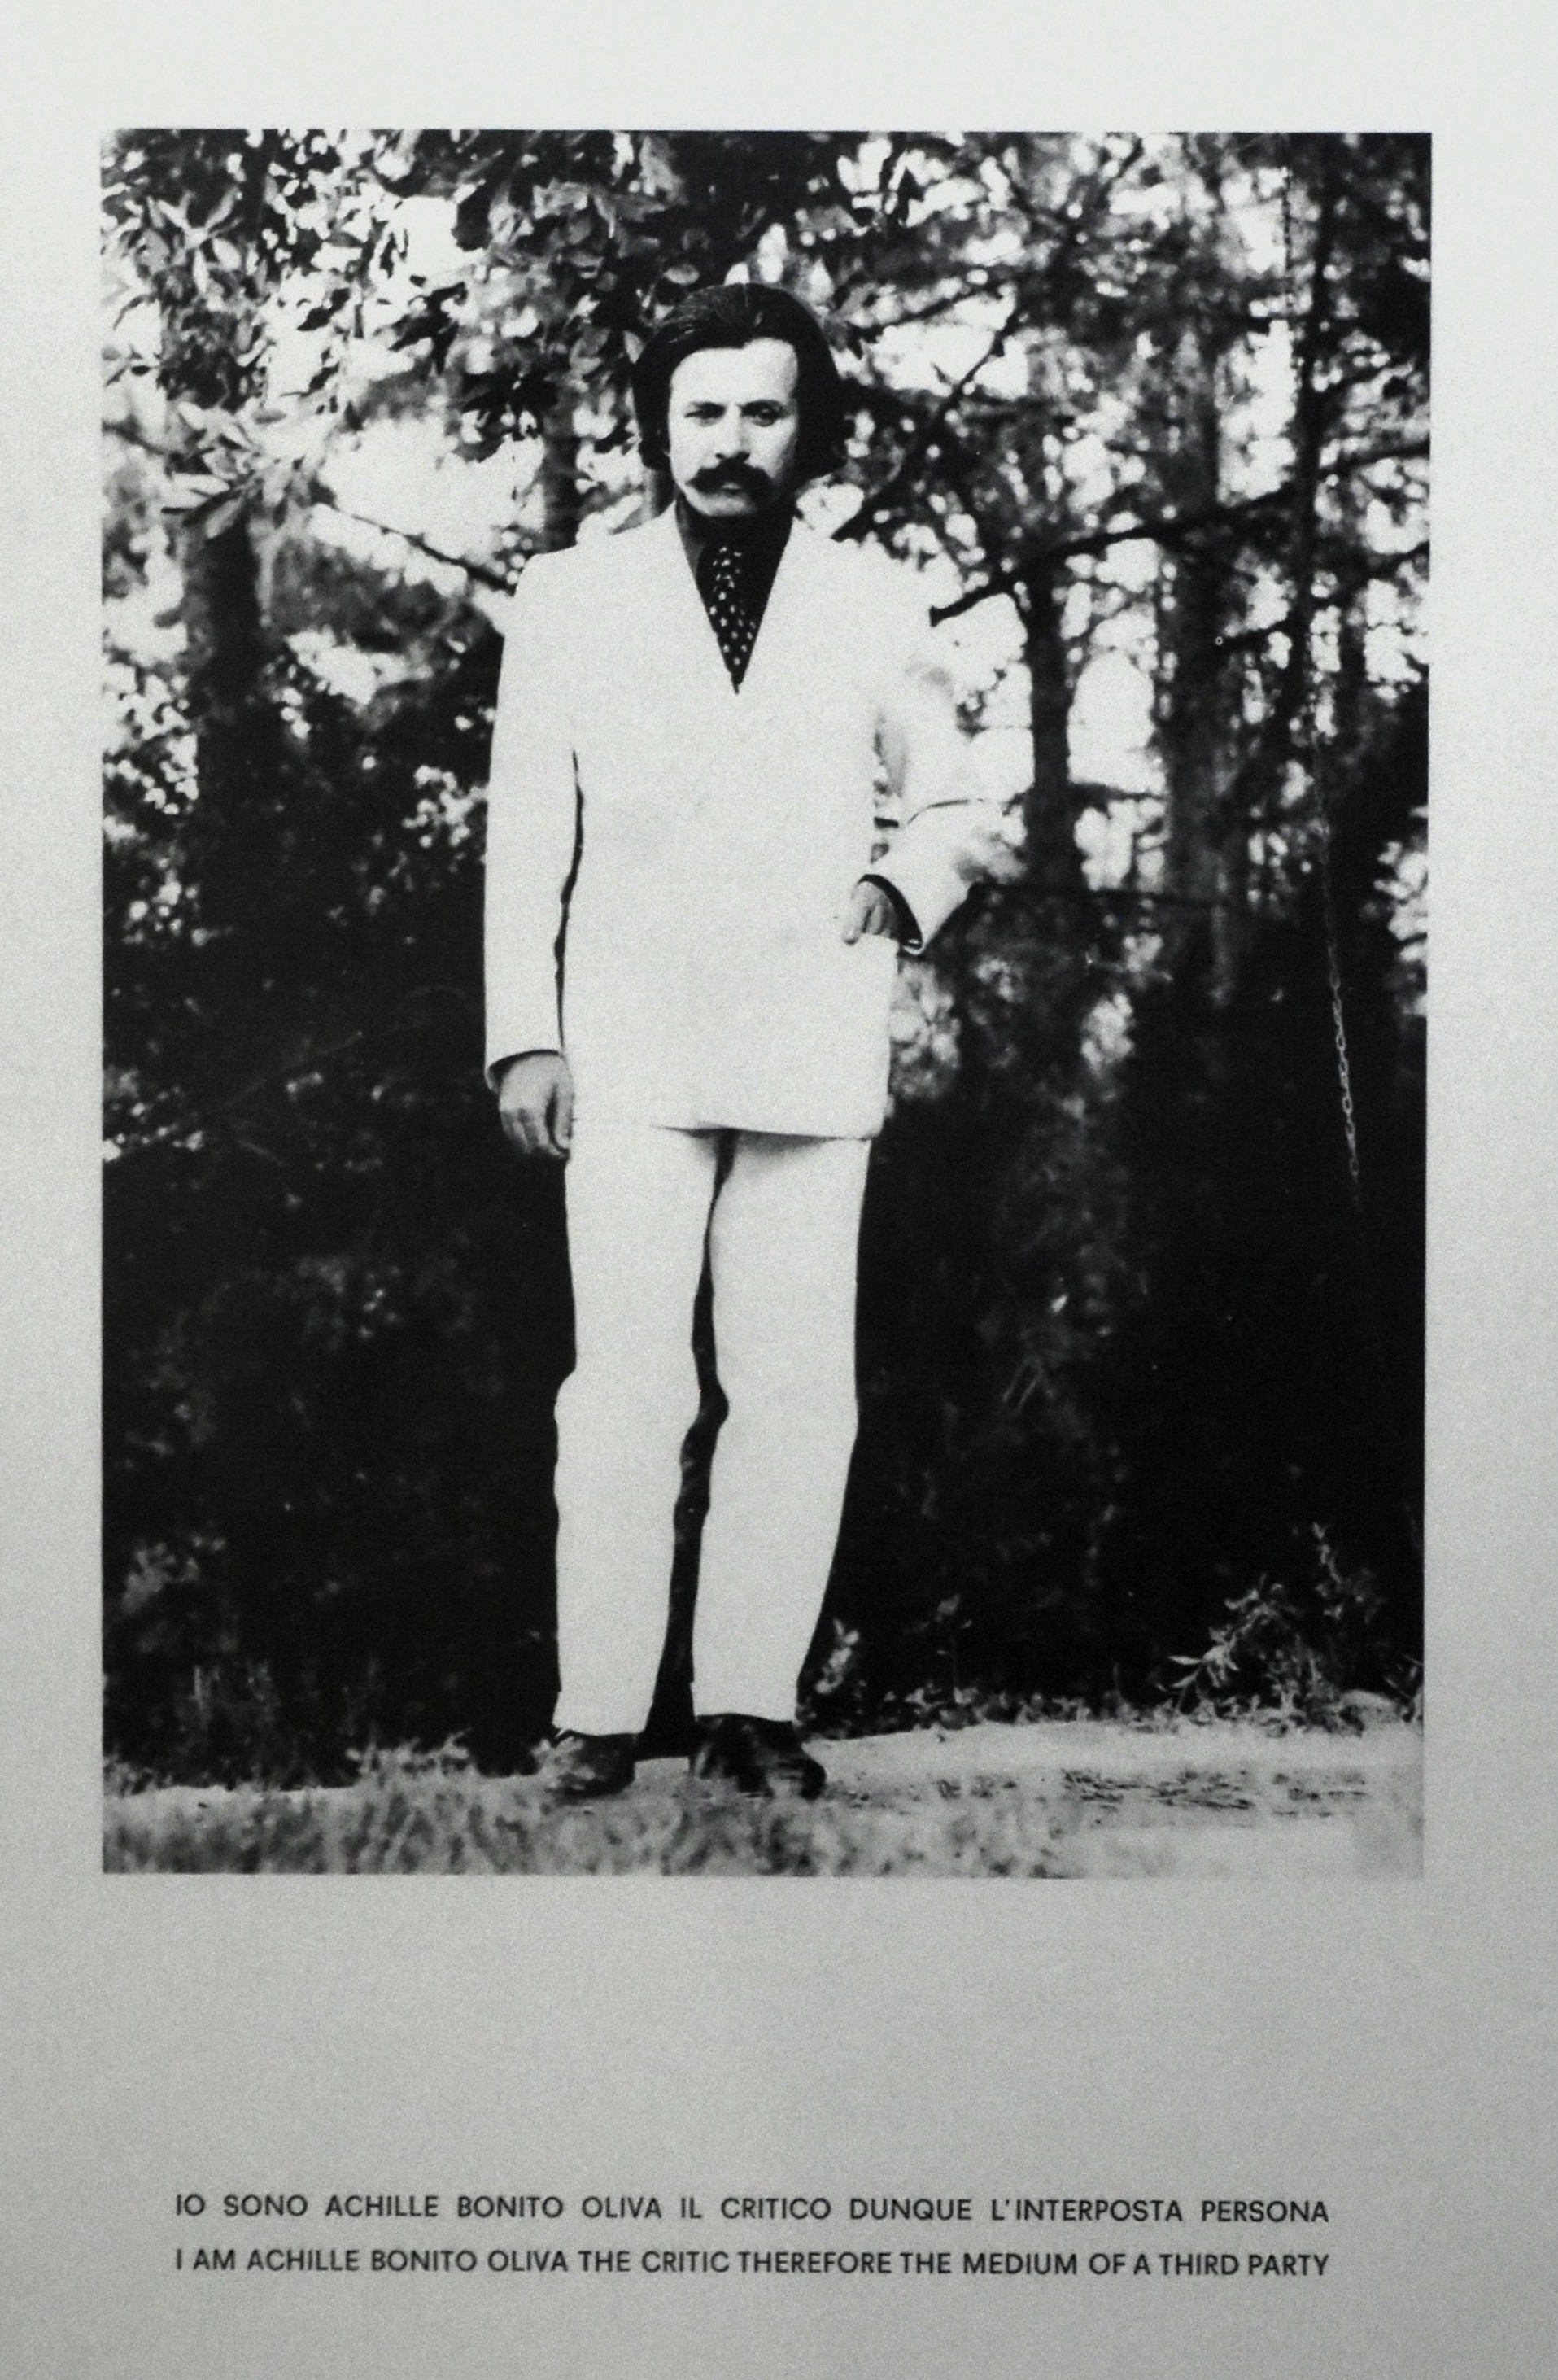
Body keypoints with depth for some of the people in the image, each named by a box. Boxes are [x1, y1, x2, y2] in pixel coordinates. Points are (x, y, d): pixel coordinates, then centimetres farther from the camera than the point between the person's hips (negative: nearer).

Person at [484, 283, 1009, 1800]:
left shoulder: (873, 605, 13)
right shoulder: (568, 598, 11)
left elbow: (958, 808, 20)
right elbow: (525, 835, 8)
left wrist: (905, 884, -2)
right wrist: (523, 1034, 0)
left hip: (812, 1056, 1)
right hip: (630, 1053, -1)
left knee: (797, 1394, -2)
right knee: (626, 1390, -6)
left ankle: (751, 1703, 7)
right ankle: (598, 1715, 0)